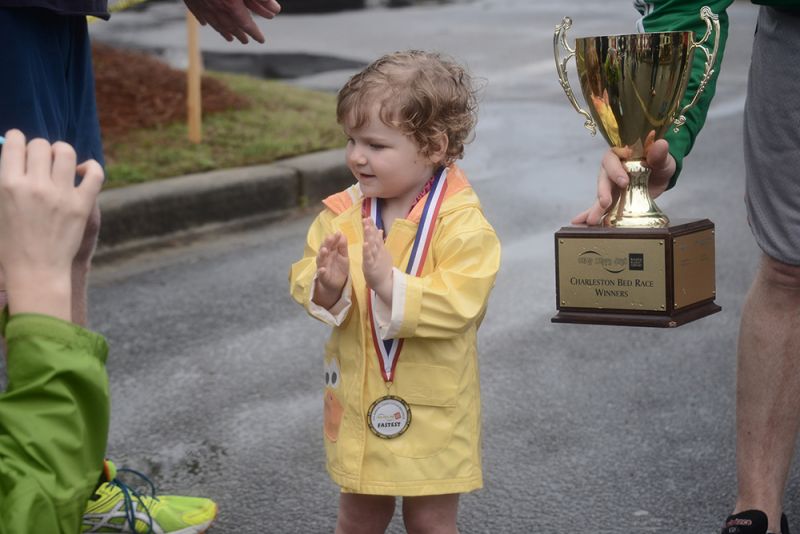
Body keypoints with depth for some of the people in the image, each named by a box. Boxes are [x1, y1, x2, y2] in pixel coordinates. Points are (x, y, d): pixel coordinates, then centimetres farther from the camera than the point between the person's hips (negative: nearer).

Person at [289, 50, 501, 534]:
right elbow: (305, 280, -1)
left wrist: (388, 281, -37)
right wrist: (326, 286, -25)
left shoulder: (461, 223, -17)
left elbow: (457, 304, -27)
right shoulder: (343, 212, -2)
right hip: (358, 400, 4)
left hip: (431, 409, -4)